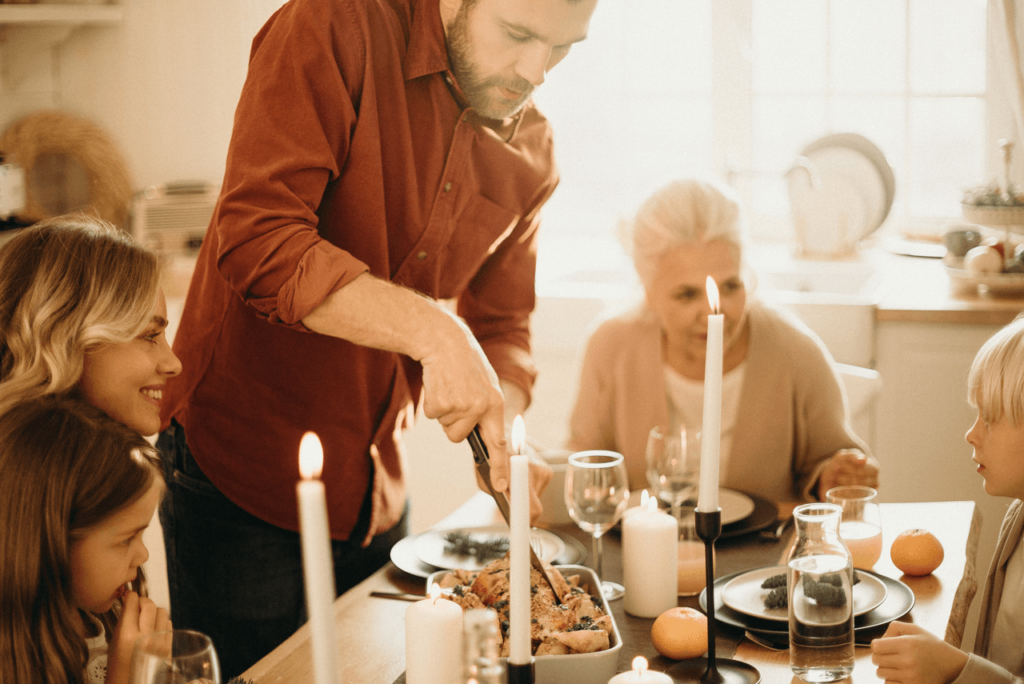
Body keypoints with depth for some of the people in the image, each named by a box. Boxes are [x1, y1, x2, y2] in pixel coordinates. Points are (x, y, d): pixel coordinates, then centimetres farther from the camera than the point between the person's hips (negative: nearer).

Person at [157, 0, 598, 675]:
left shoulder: (530, 155, 3)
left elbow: (502, 329, 8)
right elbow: (255, 240, -27)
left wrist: (499, 435, -13)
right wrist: (432, 331, -34)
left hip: (376, 494, 6)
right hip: (239, 473, -6)